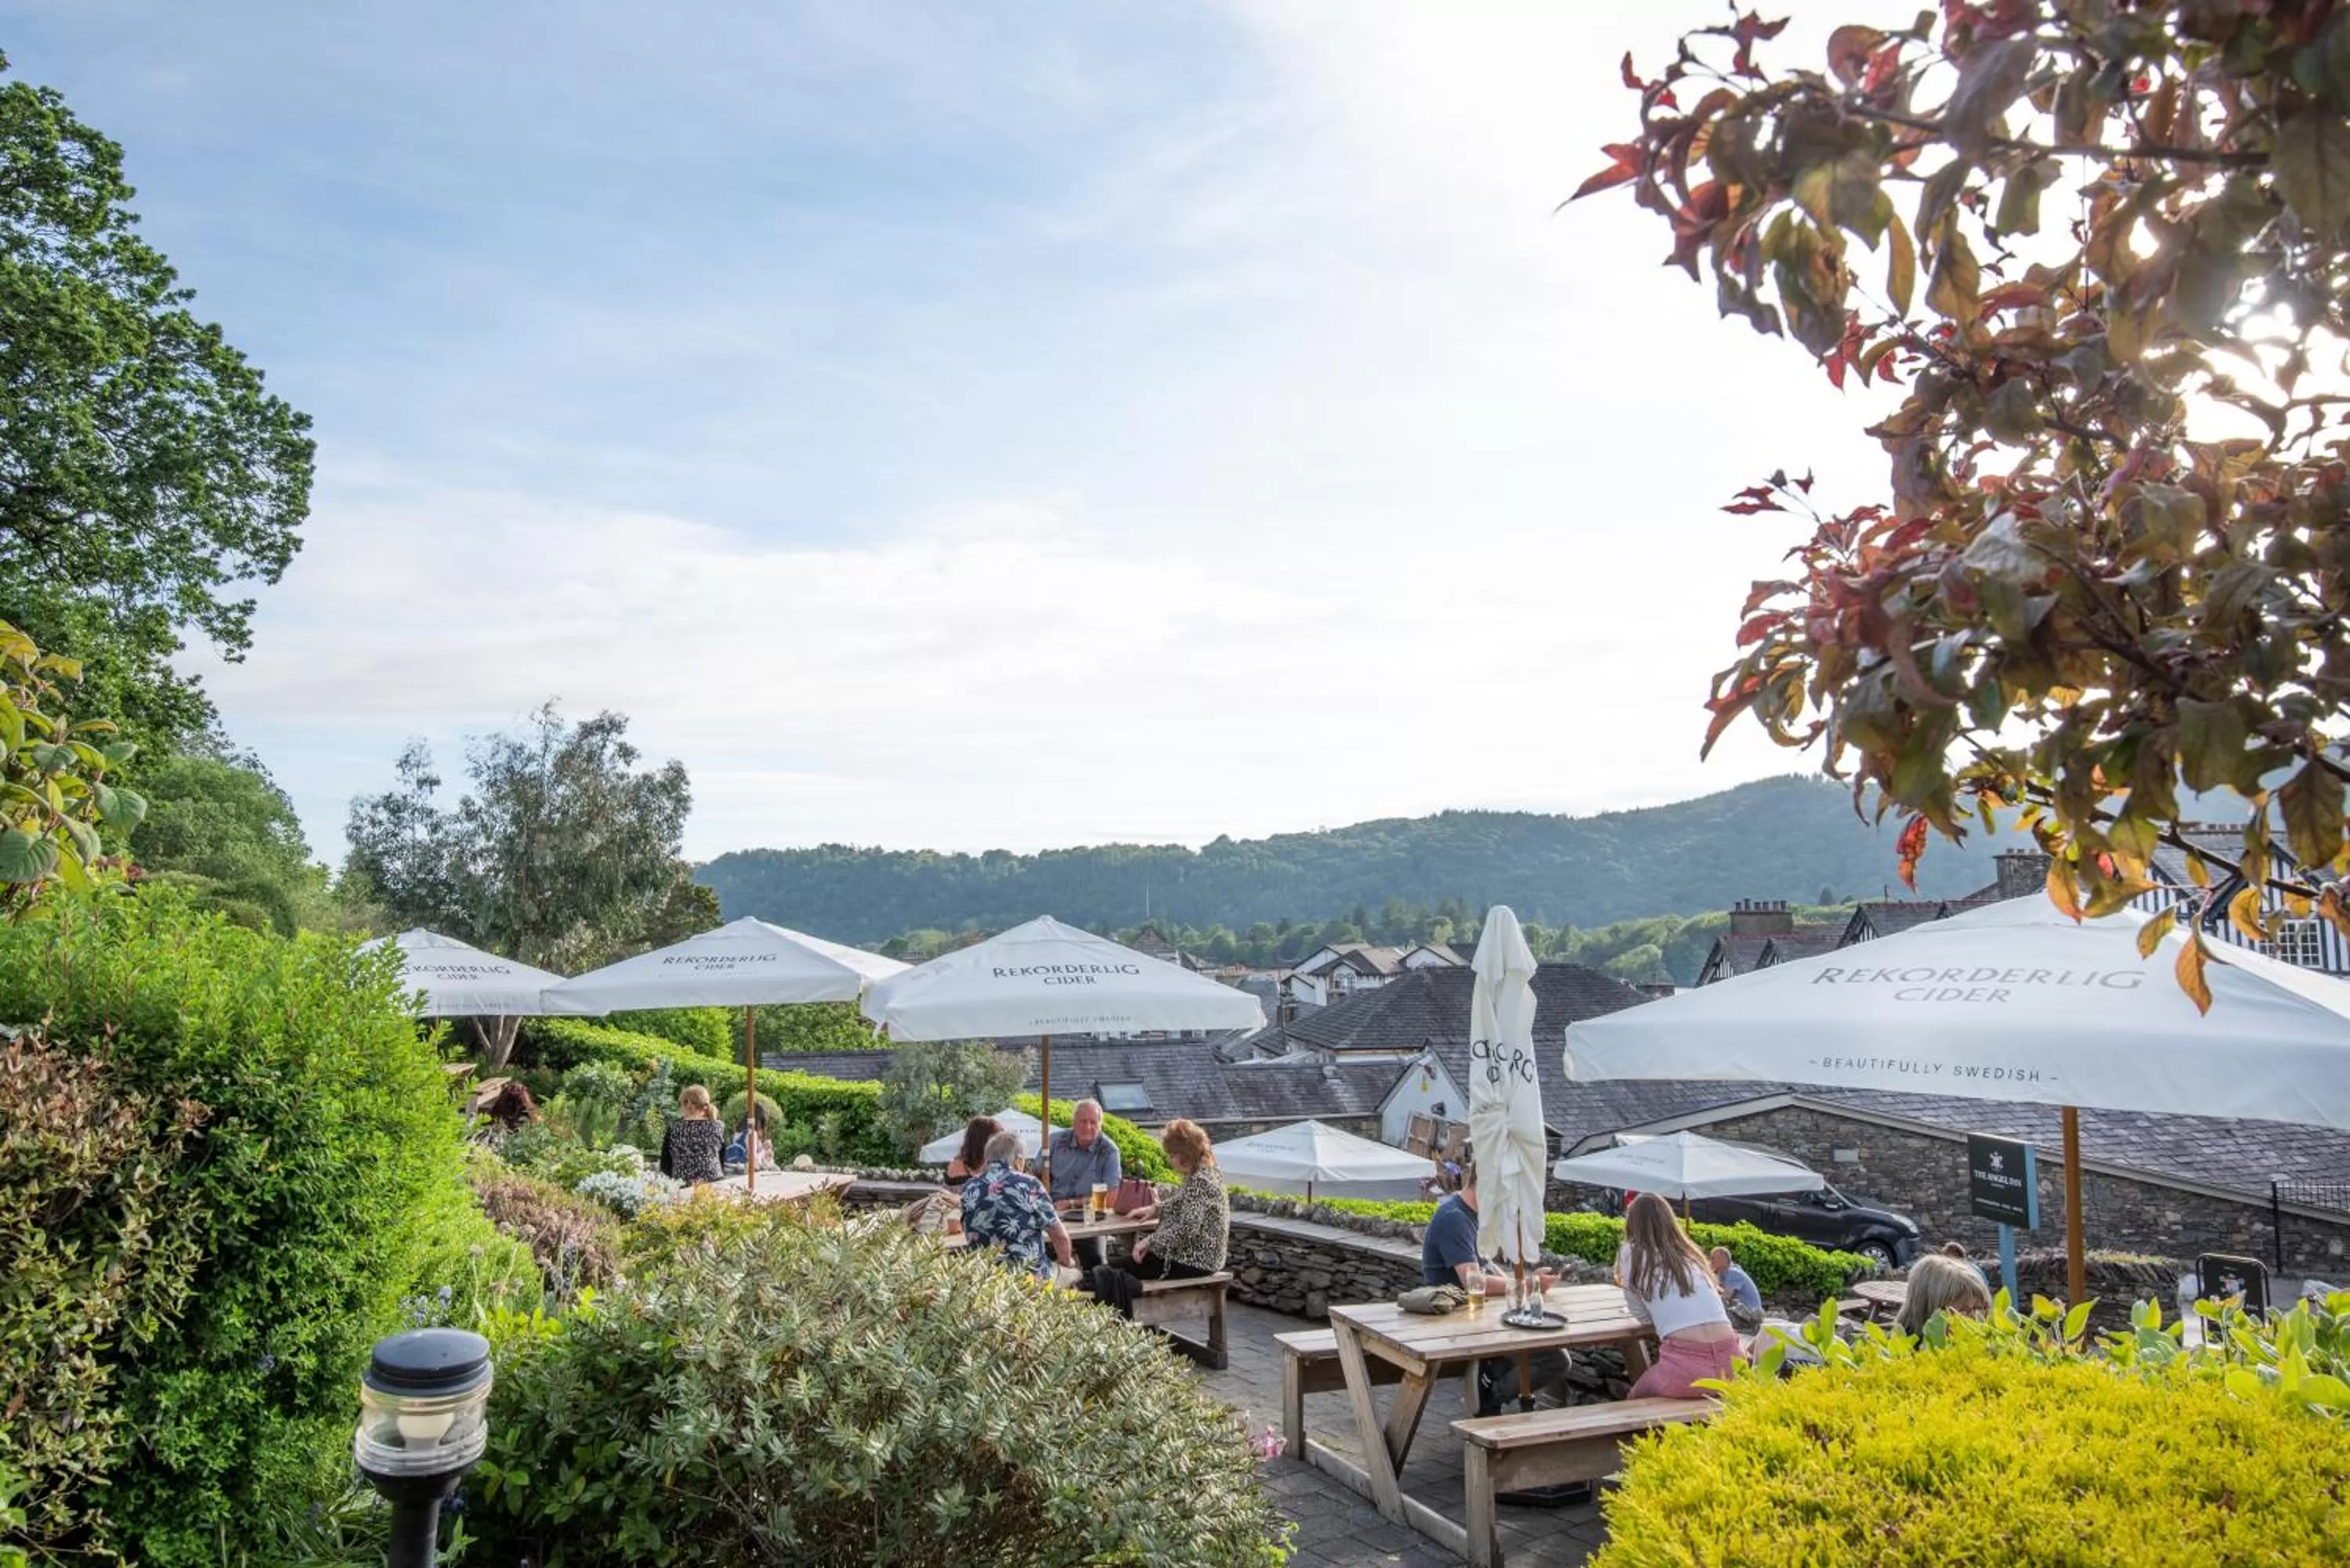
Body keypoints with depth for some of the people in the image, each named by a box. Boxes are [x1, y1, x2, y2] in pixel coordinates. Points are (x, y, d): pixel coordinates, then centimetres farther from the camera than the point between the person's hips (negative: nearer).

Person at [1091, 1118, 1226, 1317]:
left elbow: (1187, 1229, -25)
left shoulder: (1202, 1181, -18)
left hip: (1192, 1262, -10)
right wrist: (1156, 1209, 11)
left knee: (1116, 1270, -11)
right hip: (1191, 1255, 10)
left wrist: (1150, 1242, -20)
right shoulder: (1198, 1176, 13)